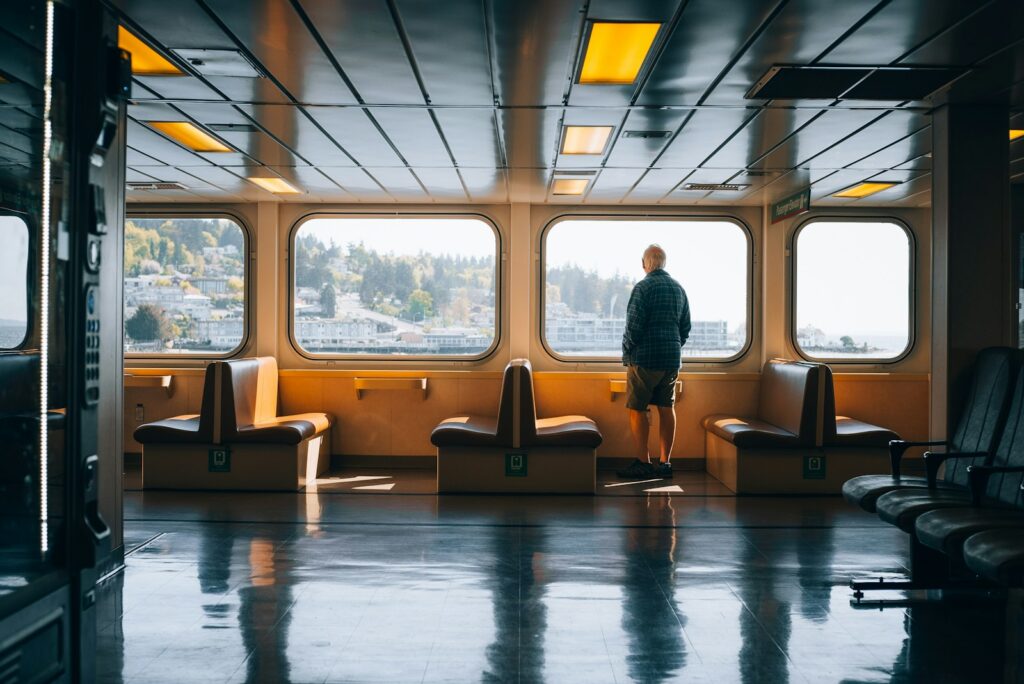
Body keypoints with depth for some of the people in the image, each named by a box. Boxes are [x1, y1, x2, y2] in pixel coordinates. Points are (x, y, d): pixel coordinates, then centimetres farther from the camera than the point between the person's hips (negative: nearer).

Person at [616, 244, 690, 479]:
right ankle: (665, 462, 12)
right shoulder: (678, 288, 12)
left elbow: (634, 326, -15)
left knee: (637, 409, -1)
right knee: (667, 408, 9)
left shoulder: (643, 287, -11)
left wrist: (627, 349, 0)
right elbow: (685, 326, 16)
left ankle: (643, 463, -2)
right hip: (672, 359, 7)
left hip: (645, 358, -7)